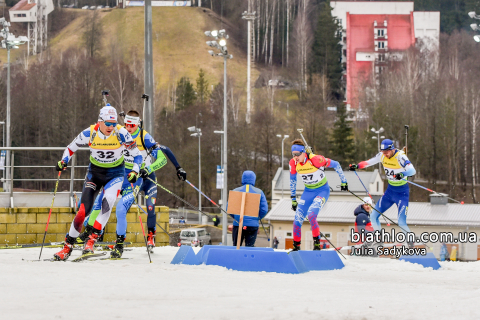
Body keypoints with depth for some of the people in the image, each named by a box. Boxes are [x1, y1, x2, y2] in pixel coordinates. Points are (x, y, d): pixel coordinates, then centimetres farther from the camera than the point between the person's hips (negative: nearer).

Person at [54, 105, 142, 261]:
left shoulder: (121, 133, -21)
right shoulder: (89, 133, -18)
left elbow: (137, 155, -11)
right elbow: (71, 148, -1)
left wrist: (135, 171, -28)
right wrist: (63, 162, -18)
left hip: (115, 173, -1)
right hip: (94, 172, 1)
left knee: (108, 201, -31)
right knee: (84, 210, -8)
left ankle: (93, 237, -23)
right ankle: (68, 245, 6)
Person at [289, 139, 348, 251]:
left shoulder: (316, 159, -28)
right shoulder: (293, 163, -11)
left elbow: (335, 165, -14)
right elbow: (292, 180, 9)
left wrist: (343, 181, -4)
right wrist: (293, 198, 13)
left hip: (322, 190, -5)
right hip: (308, 192, 5)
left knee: (311, 215, -28)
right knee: (297, 220, -3)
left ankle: (317, 244, -16)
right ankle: (296, 247, 15)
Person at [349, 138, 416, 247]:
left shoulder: (400, 157, -24)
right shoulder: (382, 155, -5)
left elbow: (412, 170, -36)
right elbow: (370, 162, 13)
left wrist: (402, 174, -55)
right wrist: (357, 166, 1)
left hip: (402, 192, -7)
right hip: (390, 190, 7)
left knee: (402, 223, -17)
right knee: (373, 216, 4)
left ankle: (411, 241, 5)